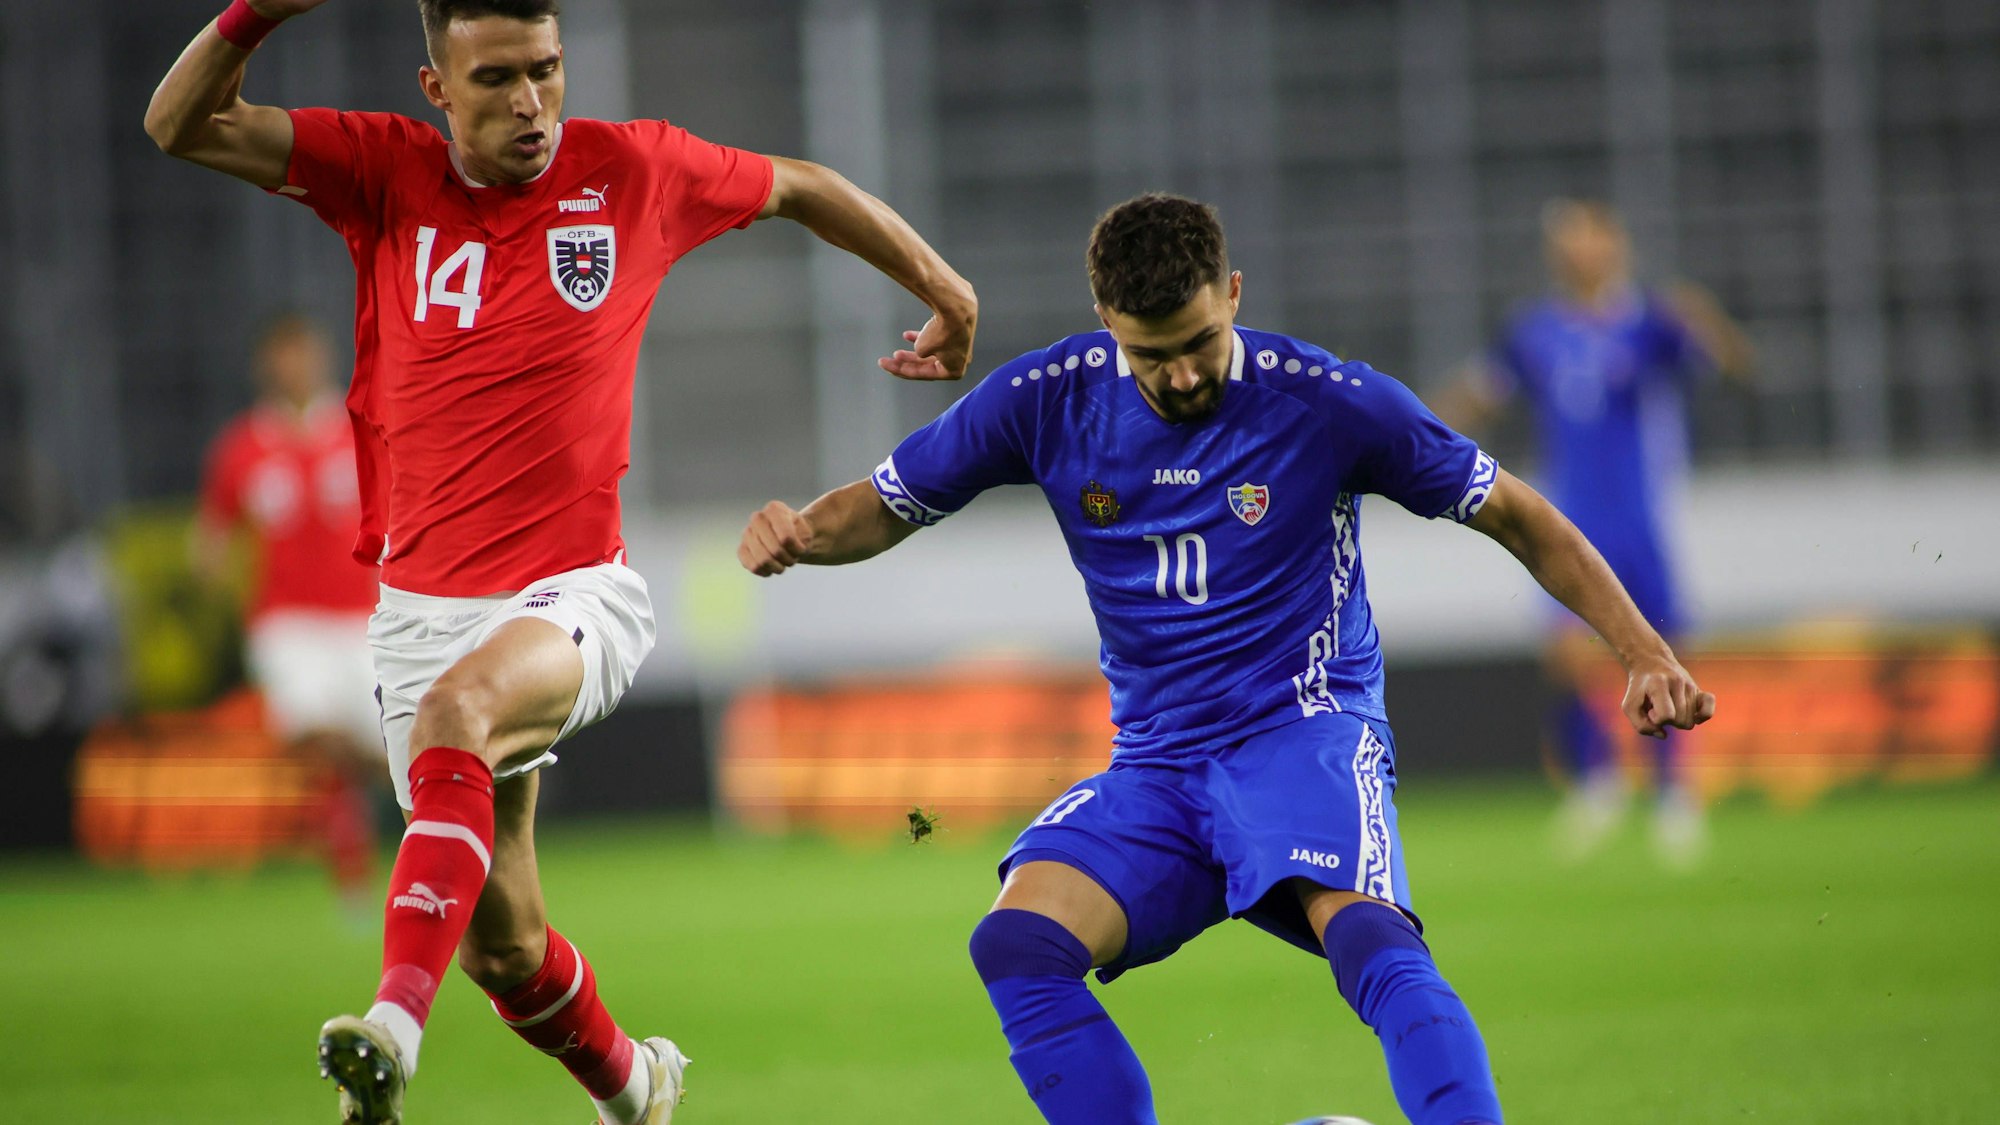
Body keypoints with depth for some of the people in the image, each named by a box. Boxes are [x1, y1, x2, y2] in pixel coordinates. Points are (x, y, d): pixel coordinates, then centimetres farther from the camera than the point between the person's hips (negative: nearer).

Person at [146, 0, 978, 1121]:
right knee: (501, 944, 7)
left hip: (578, 594, -3)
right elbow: (183, 125, -6)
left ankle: (396, 1029, -51)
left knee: (457, 708, -37)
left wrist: (942, 289, 25)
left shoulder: (633, 169, 0)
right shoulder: (387, 172, 1)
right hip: (428, 603, 3)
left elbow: (801, 188, 17)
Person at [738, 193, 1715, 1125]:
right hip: (1155, 763, 4)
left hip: (1304, 732, -4)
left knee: (1363, 934, -35)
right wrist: (800, 534, -12)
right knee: (1016, 946, -23)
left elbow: (1515, 516, 3)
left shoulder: (1332, 404, -8)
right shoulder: (1048, 402, -1)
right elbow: (887, 505, 11)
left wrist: (1644, 653, -5)